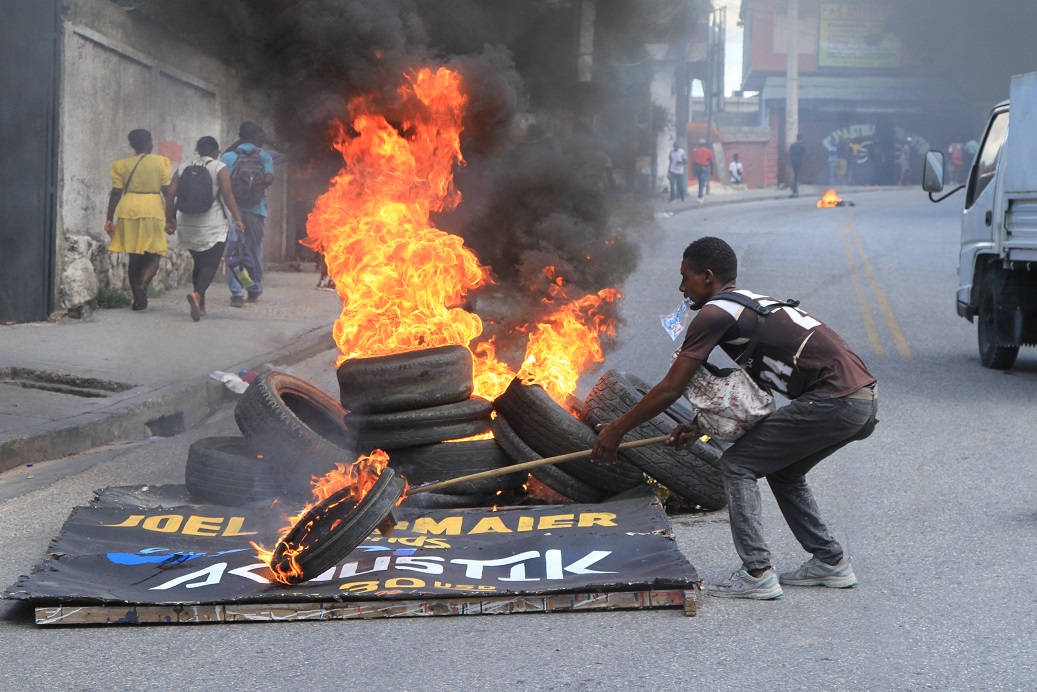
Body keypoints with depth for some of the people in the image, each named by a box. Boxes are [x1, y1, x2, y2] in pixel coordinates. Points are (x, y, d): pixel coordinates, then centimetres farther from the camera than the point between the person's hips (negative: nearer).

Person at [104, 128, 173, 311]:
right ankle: (143, 285, -22)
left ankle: (137, 299, 11)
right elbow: (167, 192, 0)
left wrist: (110, 219, 4)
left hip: (128, 210, 2)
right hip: (153, 210, -2)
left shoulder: (121, 165, 8)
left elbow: (116, 193, 3)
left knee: (134, 257, 11)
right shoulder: (161, 162, 3)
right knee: (154, 255, 5)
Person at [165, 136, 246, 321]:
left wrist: (170, 219, 13)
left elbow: (171, 195, 6)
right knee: (210, 264, -6)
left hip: (187, 226, 5)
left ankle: (200, 305, 15)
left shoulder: (183, 168, 9)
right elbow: (227, 194, -11)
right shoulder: (219, 168, -3)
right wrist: (237, 218, -6)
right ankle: (197, 294, -33)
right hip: (212, 226, -5)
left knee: (198, 263, 18)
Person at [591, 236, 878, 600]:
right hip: (866, 398, 9)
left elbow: (670, 390, -3)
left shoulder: (715, 314, -3)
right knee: (783, 471, 25)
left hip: (834, 401, -9)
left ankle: (757, 574, -3)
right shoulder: (756, 304, 25)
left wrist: (617, 429, 8)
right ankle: (830, 562, 27)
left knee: (737, 465, 0)